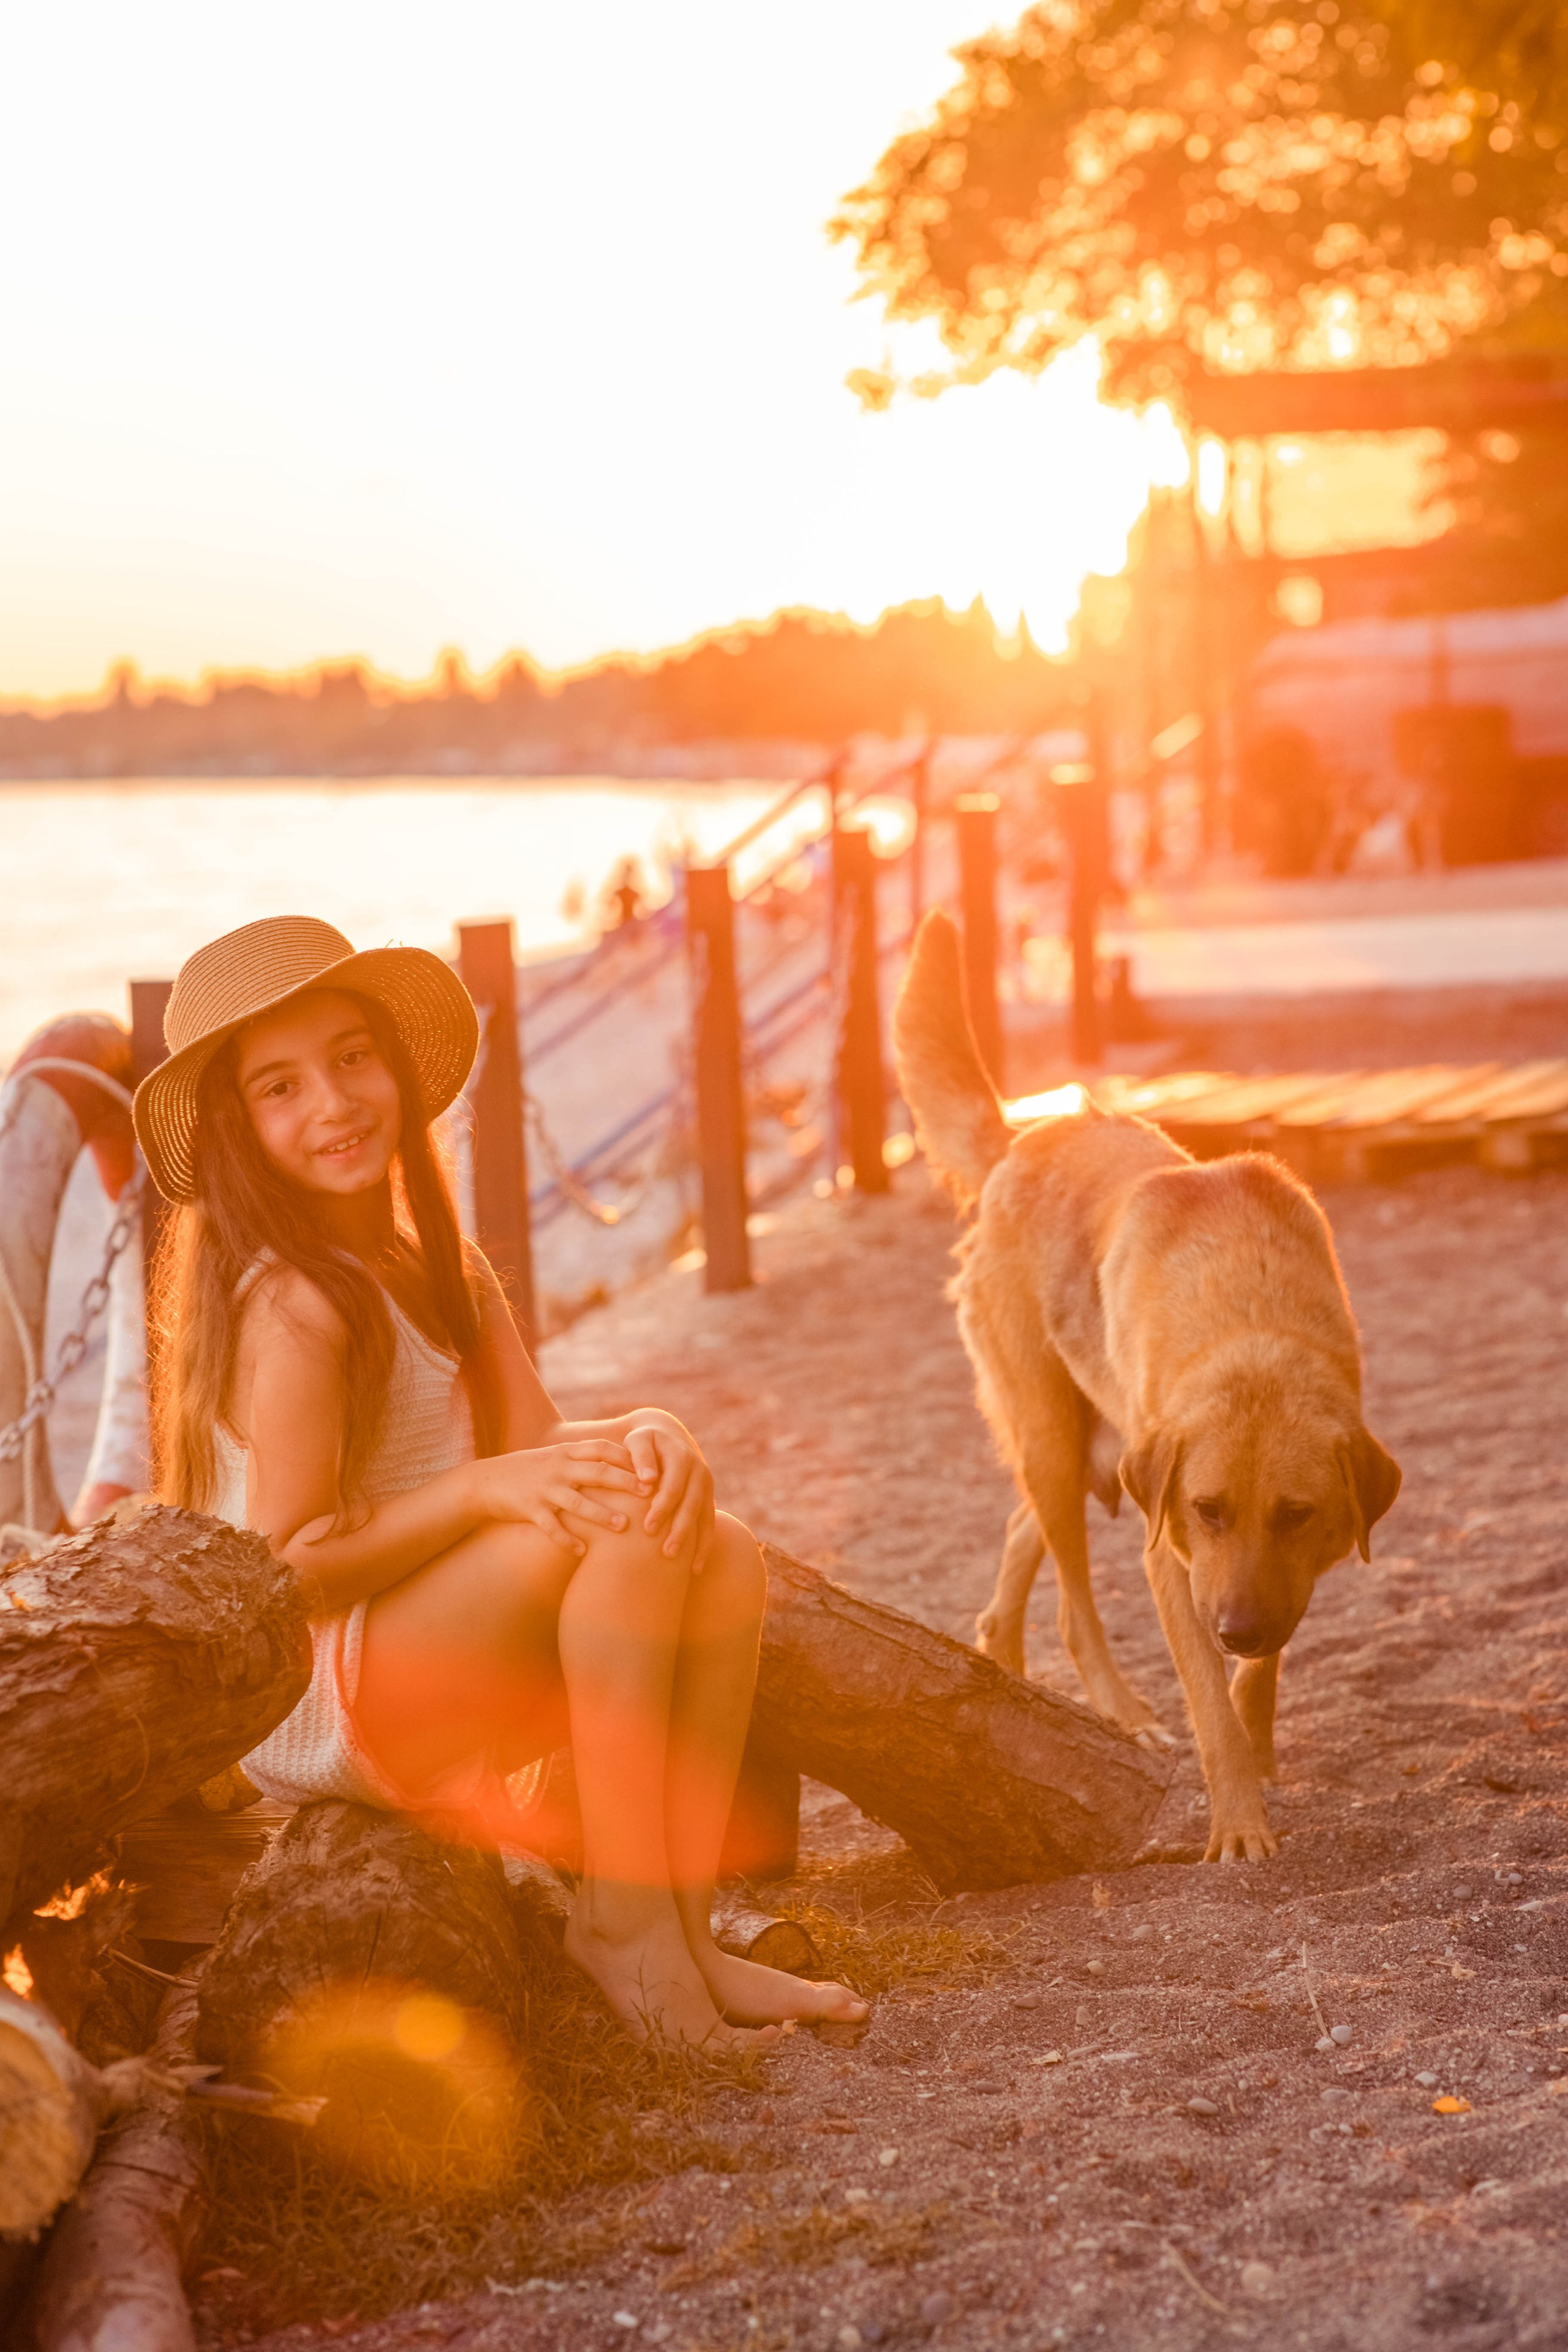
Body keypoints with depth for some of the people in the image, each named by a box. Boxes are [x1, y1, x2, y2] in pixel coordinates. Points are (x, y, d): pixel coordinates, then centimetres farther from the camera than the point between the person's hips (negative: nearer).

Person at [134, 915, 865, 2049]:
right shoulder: (293, 1302, -17)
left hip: (429, 1714, 9)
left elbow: (538, 1440, 0)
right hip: (312, 1709, -9)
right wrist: (485, 1490, -28)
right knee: (621, 1526, -27)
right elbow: (284, 1572, -20)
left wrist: (653, 1435, -21)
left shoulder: (441, 1270, 12)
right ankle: (621, 1922, -21)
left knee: (724, 1558, -7)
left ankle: (684, 1933, -10)